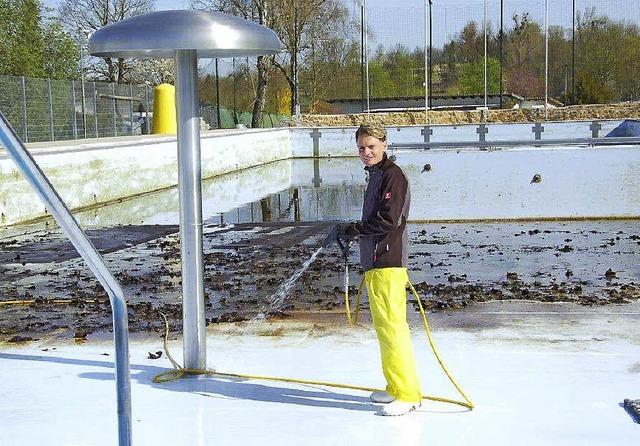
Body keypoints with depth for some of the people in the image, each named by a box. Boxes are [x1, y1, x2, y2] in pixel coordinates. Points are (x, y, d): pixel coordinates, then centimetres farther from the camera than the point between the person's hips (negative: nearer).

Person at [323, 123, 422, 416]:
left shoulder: (392, 175, -11)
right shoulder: (375, 176, 20)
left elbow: (387, 221, -20)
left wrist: (348, 230, -12)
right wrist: (348, 236, 14)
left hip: (388, 264, -11)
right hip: (374, 263, 11)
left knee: (392, 327, -10)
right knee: (383, 326, 14)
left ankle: (408, 394, -7)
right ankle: (395, 388, 23)